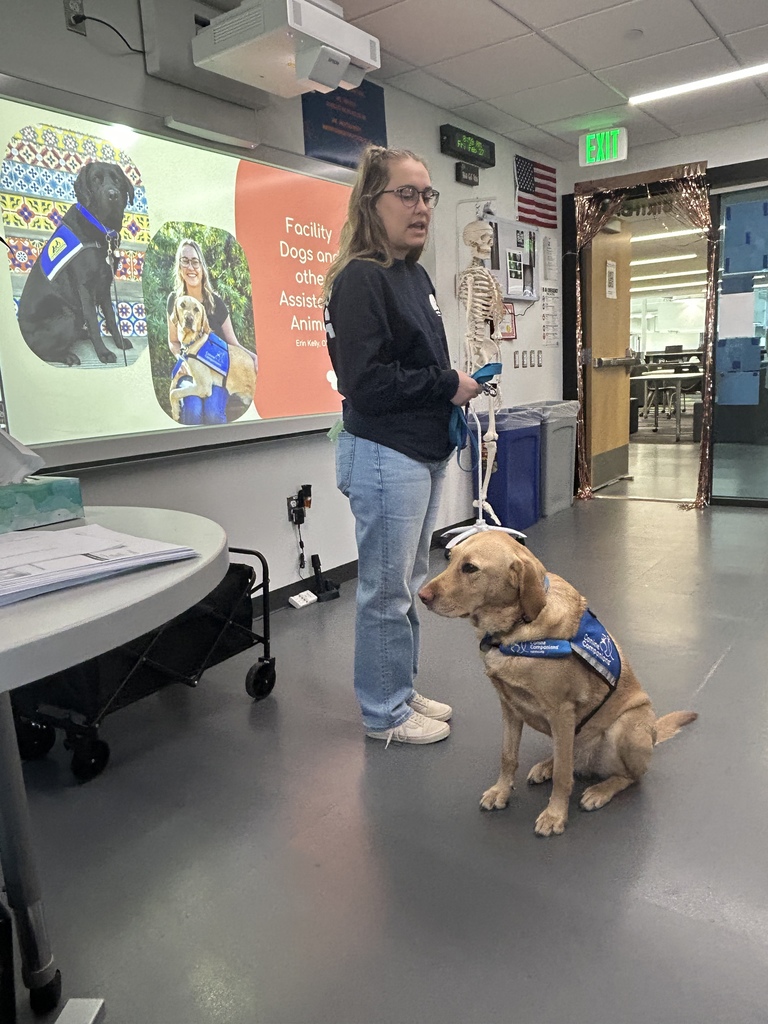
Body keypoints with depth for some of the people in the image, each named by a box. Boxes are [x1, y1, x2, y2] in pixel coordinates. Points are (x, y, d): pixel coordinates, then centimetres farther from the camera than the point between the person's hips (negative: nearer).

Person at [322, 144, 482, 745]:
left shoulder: (416, 276, 14)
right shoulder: (360, 279, -14)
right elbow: (364, 380, -22)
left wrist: (457, 388, 4)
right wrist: (447, 386, -14)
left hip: (426, 453, 9)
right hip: (384, 455, -9)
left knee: (411, 583, 17)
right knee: (387, 590, 2)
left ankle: (402, 691, 34)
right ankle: (384, 714, 19)